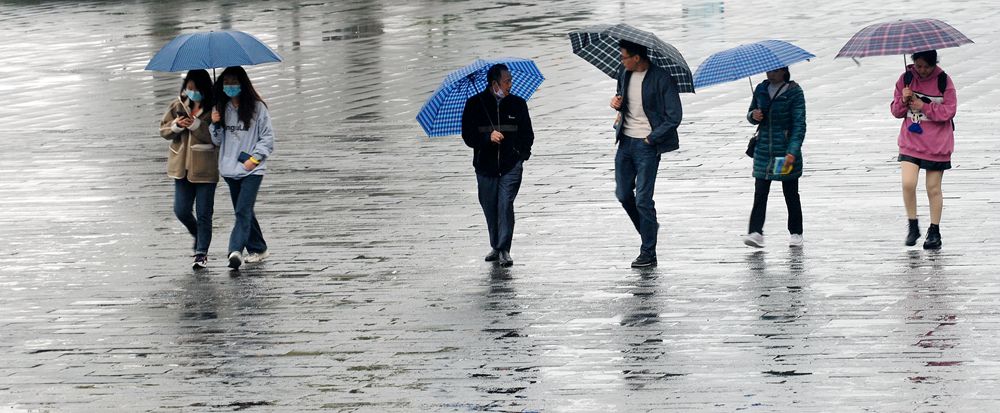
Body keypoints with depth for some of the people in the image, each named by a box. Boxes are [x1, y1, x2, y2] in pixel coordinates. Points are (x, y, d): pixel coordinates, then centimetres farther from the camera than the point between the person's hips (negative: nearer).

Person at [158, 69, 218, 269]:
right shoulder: (177, 105, 4)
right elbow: (163, 130, 9)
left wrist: (195, 124, -25)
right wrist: (176, 126, -11)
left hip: (205, 168, -4)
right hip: (182, 166, 4)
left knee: (204, 213, 1)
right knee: (181, 210, 4)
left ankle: (202, 253, 11)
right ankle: (198, 235, 32)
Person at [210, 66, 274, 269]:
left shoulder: (257, 107, -4)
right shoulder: (222, 108, 9)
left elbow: (268, 137, -3)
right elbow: (218, 140, 14)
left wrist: (254, 158, -11)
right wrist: (216, 124, -5)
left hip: (252, 169, -6)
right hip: (230, 169, 6)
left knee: (243, 210, -17)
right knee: (243, 212, 12)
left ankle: (236, 250, -27)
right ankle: (258, 249, 25)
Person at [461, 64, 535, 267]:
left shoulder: (518, 104, 5)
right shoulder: (475, 104, 0)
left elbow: (527, 134, 15)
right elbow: (468, 136, -3)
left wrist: (523, 153, -1)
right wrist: (488, 137, -20)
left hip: (511, 165, -1)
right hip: (486, 166, 1)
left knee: (505, 204, -13)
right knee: (490, 207, 8)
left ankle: (504, 250, -12)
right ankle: (496, 247, 24)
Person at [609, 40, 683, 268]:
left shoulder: (662, 79, -14)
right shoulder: (625, 75, 7)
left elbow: (674, 116, -13)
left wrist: (651, 138, -13)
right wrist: (617, 103, 1)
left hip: (647, 145, -7)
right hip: (625, 142, 7)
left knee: (643, 199, -6)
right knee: (623, 194, 10)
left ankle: (648, 253, 2)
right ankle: (647, 229, 34)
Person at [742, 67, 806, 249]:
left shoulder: (794, 92, -8)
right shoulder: (761, 89, 6)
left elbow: (799, 124, -12)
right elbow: (751, 114, 19)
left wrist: (792, 152, -22)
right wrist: (753, 116, -7)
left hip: (786, 151, -4)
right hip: (763, 150, 4)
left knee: (791, 193, 7)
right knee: (760, 192, -7)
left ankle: (796, 233, 19)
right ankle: (756, 232, -14)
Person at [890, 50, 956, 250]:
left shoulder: (943, 81, -6)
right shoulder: (905, 79, 2)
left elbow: (949, 111, -10)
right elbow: (896, 111, 7)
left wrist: (924, 107, -18)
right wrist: (903, 101, -14)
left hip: (937, 144, -2)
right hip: (910, 141, 2)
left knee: (933, 188, 3)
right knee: (908, 183, -14)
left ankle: (934, 231, 16)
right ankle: (913, 226, 3)